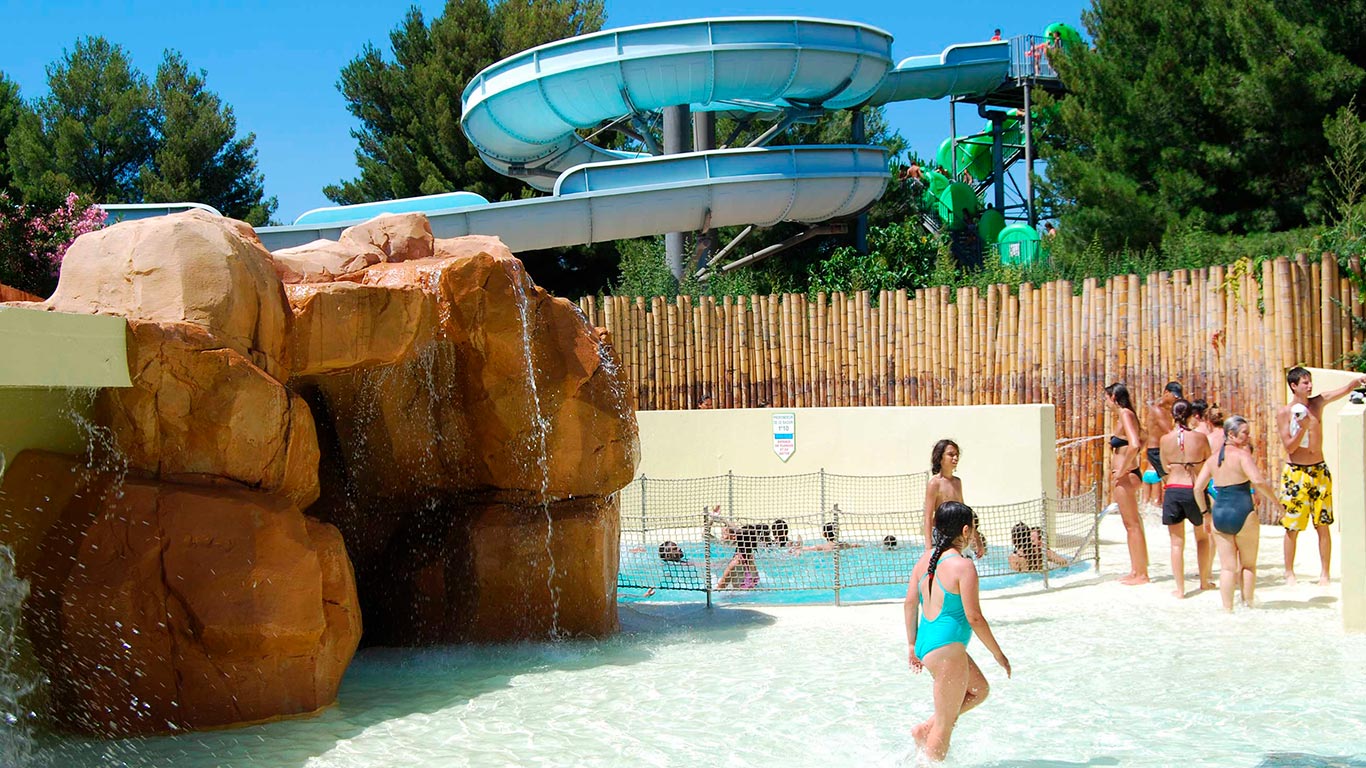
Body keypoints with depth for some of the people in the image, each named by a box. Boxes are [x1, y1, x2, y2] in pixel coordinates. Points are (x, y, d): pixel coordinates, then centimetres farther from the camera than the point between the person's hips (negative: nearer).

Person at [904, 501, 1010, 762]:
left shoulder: (926, 558, 6)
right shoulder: (963, 566, -17)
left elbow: (910, 603, 9)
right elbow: (974, 617, -16)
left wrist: (913, 646, 18)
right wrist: (998, 654, -5)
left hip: (925, 643, 9)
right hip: (947, 647, -9)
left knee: (979, 691, 24)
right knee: (945, 723, 4)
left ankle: (923, 730, 22)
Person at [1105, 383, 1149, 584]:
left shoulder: (1125, 414, -14)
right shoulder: (1122, 415, 15)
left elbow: (1134, 445, -27)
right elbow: (1133, 444, 25)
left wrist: (1121, 471, -21)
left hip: (1126, 476, -10)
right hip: (1125, 476, 10)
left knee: (1133, 525, -5)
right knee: (1131, 524, 14)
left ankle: (1141, 574, -1)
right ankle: (1136, 571, 21)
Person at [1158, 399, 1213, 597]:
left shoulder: (1165, 439, -3)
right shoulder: (1200, 437, -6)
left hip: (1173, 490, 0)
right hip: (1195, 490, 0)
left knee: (1177, 542, 6)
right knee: (1202, 537, 22)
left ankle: (1180, 588, 4)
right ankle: (1204, 581, 28)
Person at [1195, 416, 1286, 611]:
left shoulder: (1213, 459, 10)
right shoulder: (1242, 455, -9)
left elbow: (1198, 487, 8)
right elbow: (1258, 481, -21)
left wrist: (1205, 513, 16)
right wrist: (1276, 502, -12)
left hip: (1219, 514, 5)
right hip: (1242, 514, -5)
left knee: (1227, 566, 7)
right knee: (1248, 564, 13)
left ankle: (1227, 608, 3)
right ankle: (1248, 604, 17)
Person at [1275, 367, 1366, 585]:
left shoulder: (1318, 403, 4)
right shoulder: (1283, 412, -6)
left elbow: (1345, 389, -8)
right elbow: (1289, 447, -8)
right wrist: (1302, 428, -23)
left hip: (1319, 471, 3)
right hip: (1295, 472, -3)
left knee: (1323, 525, 3)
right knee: (1292, 527, 0)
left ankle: (1324, 574, 9)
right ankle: (1289, 573, 12)